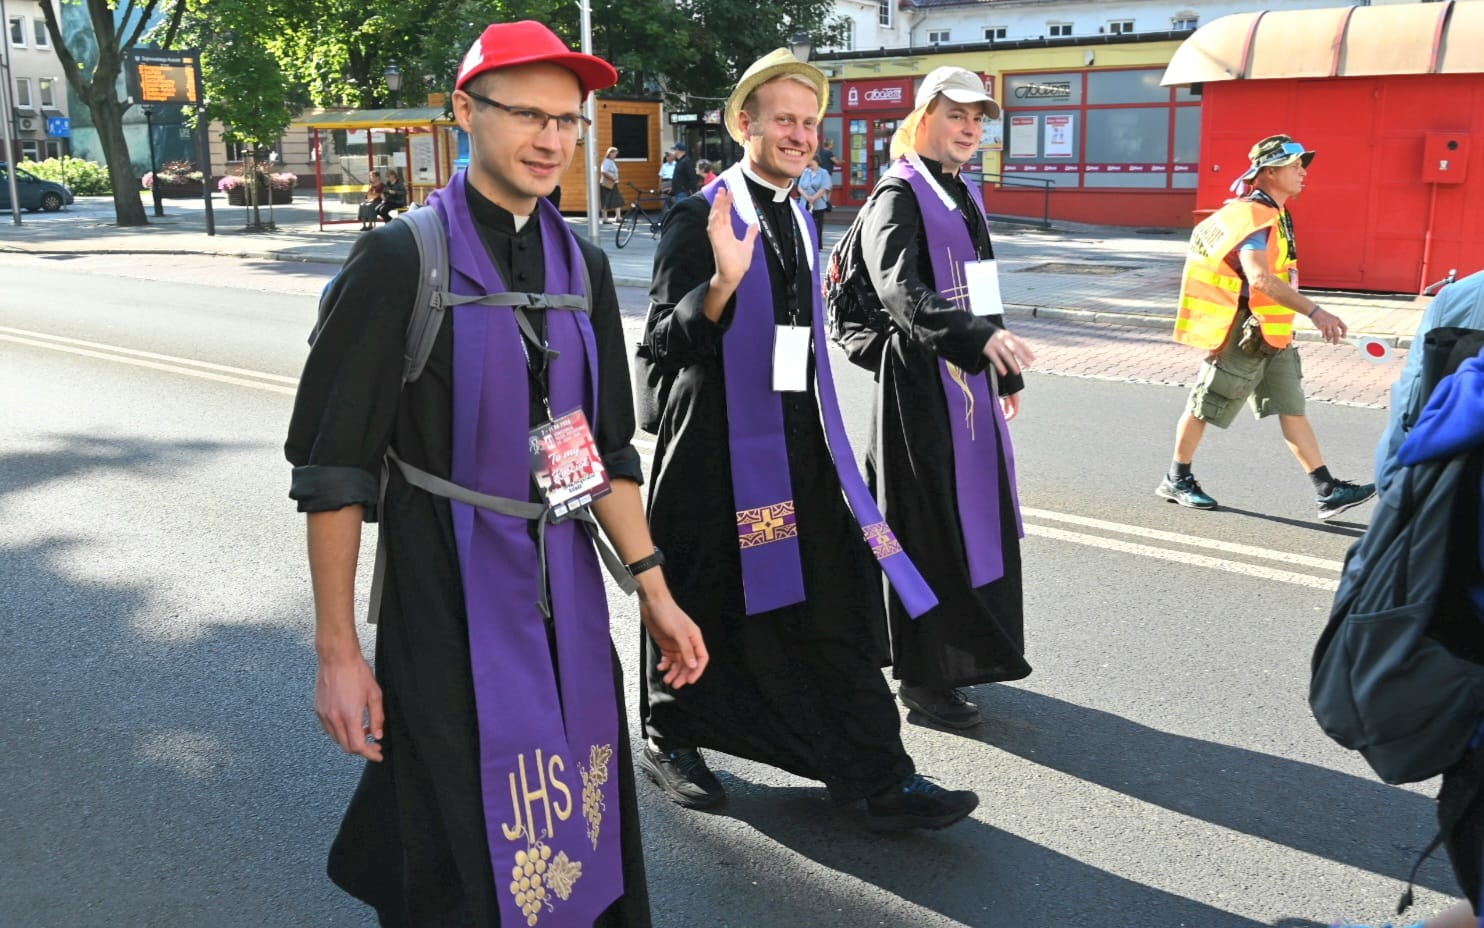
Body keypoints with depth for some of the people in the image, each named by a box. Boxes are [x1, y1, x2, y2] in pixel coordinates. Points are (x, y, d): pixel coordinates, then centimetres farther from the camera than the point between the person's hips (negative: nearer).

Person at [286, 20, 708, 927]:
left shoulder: (582, 265, 6)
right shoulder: (401, 259, -11)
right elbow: (335, 469, -11)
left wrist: (654, 588, 7)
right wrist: (338, 652, -11)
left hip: (566, 590, 5)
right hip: (448, 600, -5)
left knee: (582, 832, 14)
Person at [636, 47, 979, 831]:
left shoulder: (798, 220, 13)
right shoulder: (701, 218, -10)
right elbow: (663, 341, -18)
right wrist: (723, 279, -31)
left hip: (800, 444, 6)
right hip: (720, 448, -6)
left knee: (834, 608, 4)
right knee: (707, 604, 9)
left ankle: (877, 775, 10)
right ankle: (669, 739, 32)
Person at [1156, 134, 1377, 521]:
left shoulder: (1274, 214, 13)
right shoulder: (1252, 216, -19)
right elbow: (1260, 278, -33)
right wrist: (1314, 311, -39)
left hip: (1272, 336, 10)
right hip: (1243, 334, -9)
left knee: (1292, 409, 6)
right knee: (1205, 407, 4)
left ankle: (1327, 492, 6)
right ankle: (1176, 480, 19)